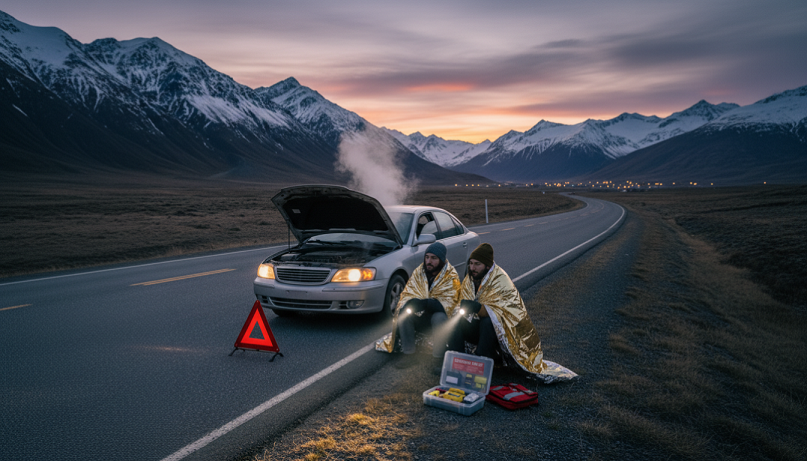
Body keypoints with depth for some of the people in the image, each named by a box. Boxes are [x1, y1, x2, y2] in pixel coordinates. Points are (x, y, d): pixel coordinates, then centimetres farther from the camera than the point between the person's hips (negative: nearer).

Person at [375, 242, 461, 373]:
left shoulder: (451, 277, -12)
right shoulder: (418, 272, 1)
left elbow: (448, 304, -22)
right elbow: (407, 294, -1)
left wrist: (425, 304, -36)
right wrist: (407, 304, -26)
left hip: (439, 315, -4)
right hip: (420, 318, 4)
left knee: (439, 317, -36)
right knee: (403, 312, -23)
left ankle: (437, 359, -22)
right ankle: (409, 355, -15)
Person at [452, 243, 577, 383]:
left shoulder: (501, 281, -21)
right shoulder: (469, 280, -1)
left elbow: (502, 314, -29)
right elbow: (461, 304, 2)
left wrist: (477, 308, -43)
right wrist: (462, 310, -22)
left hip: (502, 332, -6)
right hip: (481, 326, 6)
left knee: (488, 322, -36)